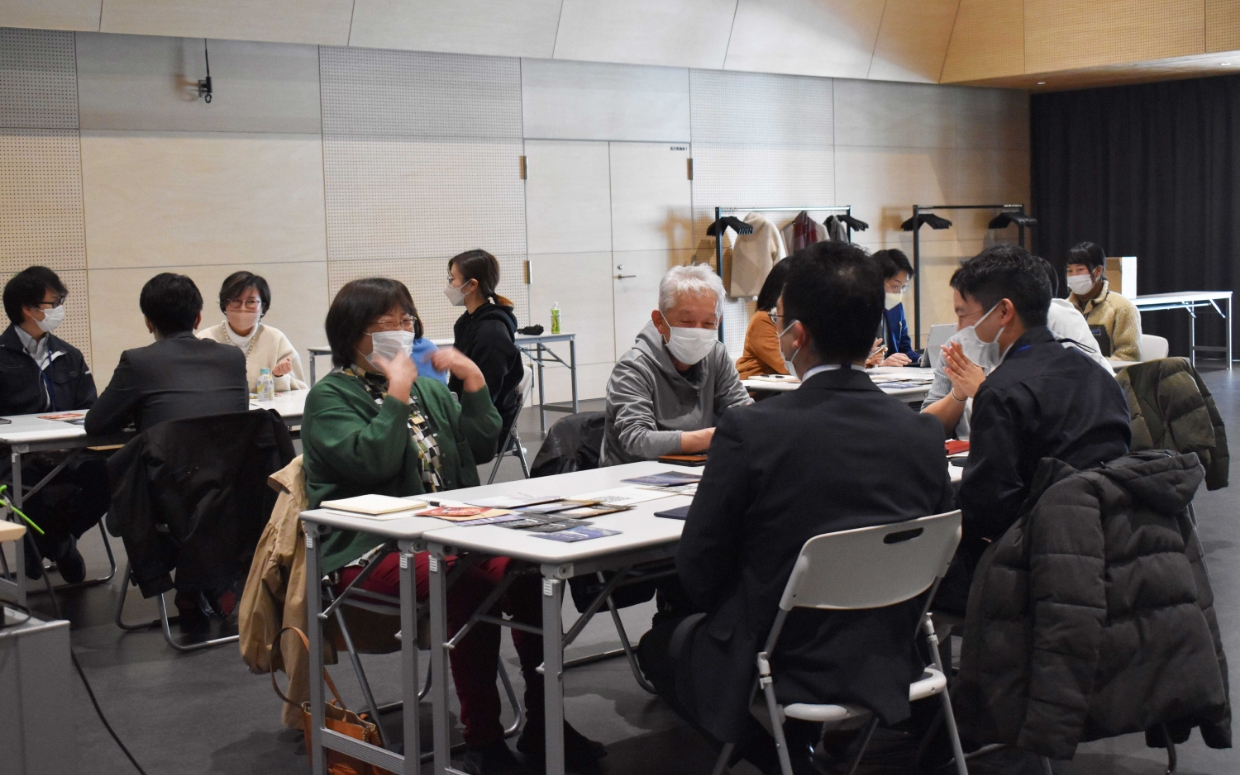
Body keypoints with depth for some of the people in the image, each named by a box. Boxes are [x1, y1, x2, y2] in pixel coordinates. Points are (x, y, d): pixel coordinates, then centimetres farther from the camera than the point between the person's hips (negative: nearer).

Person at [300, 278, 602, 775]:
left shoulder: (427, 385, 19)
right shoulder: (329, 397, 1)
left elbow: (481, 449, 13)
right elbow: (371, 463, -17)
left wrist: (473, 382, 3)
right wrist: (397, 393, -14)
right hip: (370, 549, -6)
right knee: (468, 578, -34)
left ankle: (542, 723, -12)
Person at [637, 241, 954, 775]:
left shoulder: (750, 431, -22)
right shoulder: (924, 436, -9)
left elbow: (698, 575, -12)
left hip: (780, 672, -5)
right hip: (887, 669, 5)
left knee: (660, 643, 24)